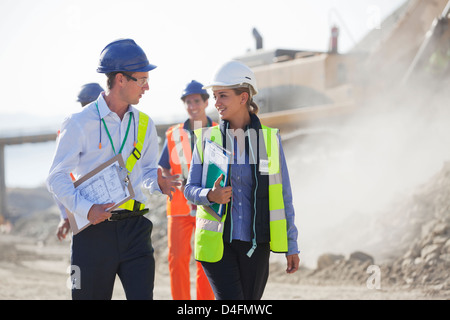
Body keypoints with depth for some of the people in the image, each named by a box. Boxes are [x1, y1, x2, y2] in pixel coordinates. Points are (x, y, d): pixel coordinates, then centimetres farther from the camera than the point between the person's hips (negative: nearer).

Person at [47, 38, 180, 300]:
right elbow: (57, 178, -6)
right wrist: (85, 209, -22)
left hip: (134, 229, 4)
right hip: (94, 228, -4)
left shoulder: (144, 124, 11)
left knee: (142, 295, -6)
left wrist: (157, 182, -8)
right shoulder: (81, 123, -5)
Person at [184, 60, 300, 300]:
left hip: (255, 243, 1)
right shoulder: (207, 138, 2)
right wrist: (210, 196, -18)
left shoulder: (269, 139, 2)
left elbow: (283, 195, 6)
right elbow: (190, 189, 5)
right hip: (216, 242, -1)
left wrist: (291, 246, 6)